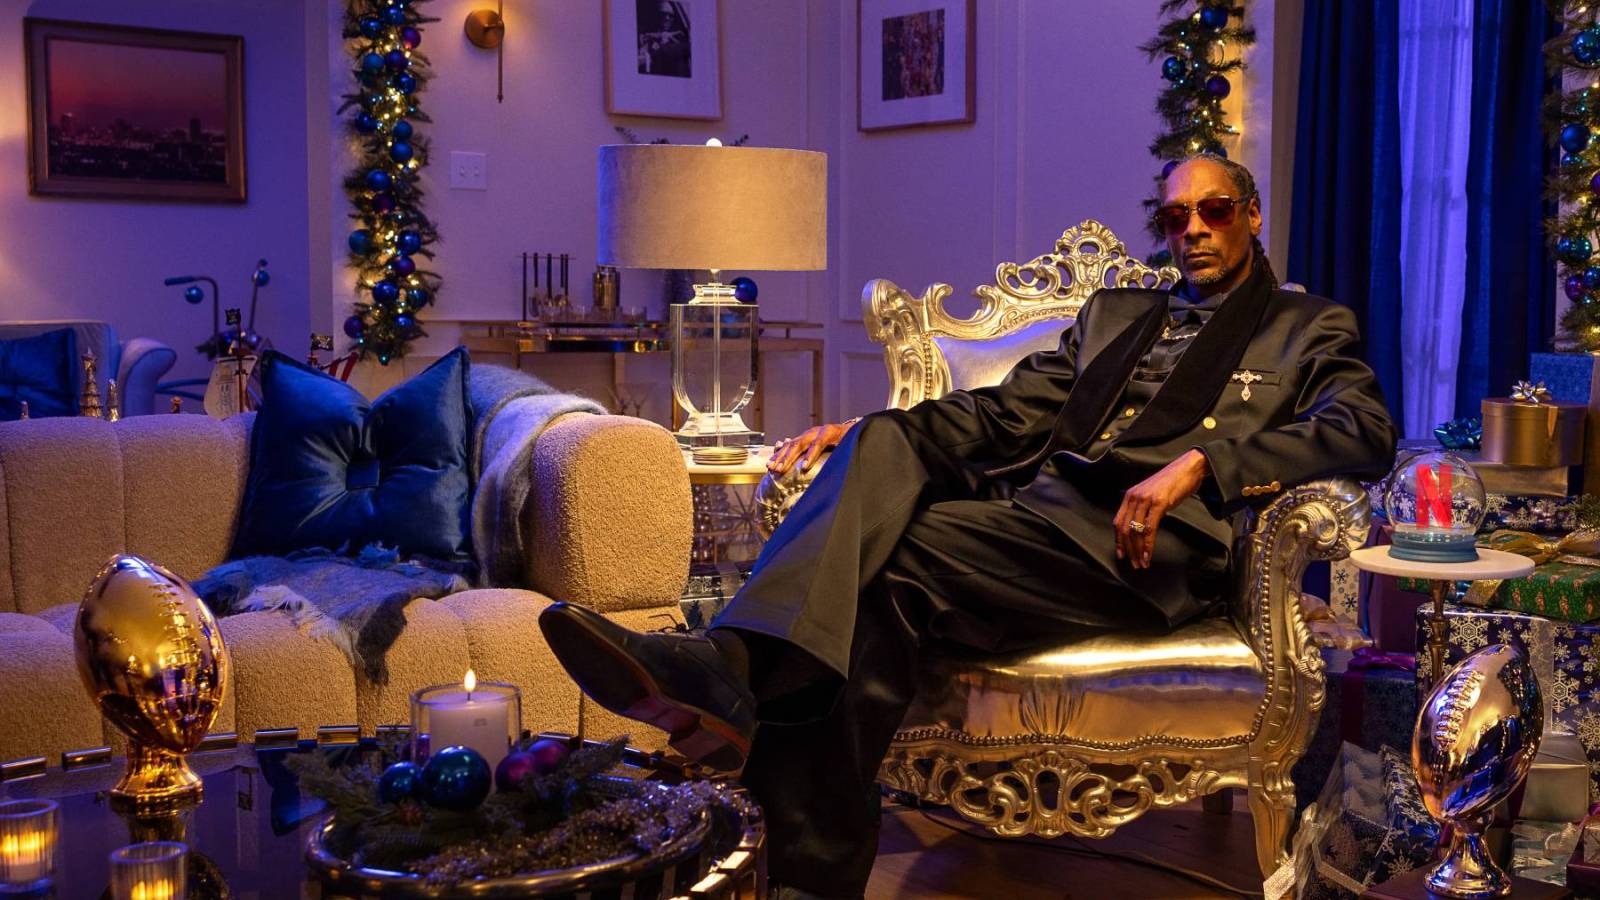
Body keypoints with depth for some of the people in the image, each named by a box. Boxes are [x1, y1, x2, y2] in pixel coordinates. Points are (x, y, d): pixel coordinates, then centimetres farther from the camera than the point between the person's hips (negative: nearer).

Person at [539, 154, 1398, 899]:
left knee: (890, 560, -29)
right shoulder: (1115, 312, 32)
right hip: (1033, 507, 5)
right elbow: (1005, 411, 22)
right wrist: (869, 433, 4)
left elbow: (1364, 431, -2)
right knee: (883, 447, -27)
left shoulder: (1309, 328, 19)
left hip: (1146, 539, -4)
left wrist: (1199, 461, -17)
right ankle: (736, 663, -42)